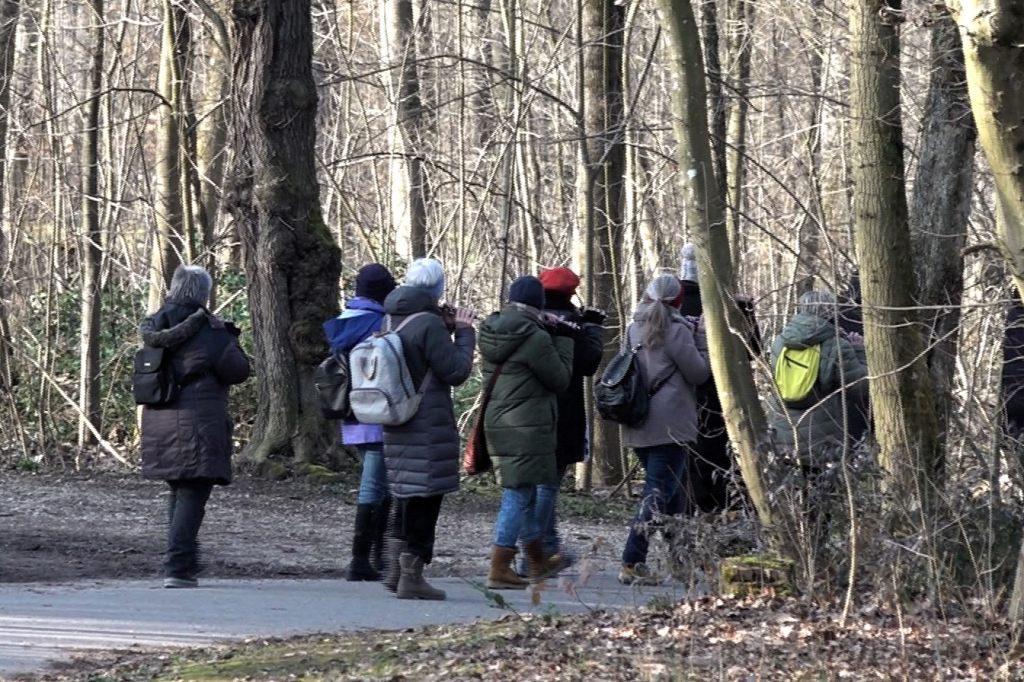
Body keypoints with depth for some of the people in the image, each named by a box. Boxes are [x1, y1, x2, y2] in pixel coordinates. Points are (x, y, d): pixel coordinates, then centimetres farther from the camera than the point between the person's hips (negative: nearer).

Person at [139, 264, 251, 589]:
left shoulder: (154, 327, 8)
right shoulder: (208, 329, -10)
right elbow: (238, 371, -11)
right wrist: (230, 340, 9)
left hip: (159, 423, 7)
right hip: (198, 425, -7)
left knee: (178, 492, 20)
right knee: (193, 493, -5)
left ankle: (183, 563, 26)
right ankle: (178, 567, -13)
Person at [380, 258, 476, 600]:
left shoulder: (393, 321, 10)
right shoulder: (428, 324, -16)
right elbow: (456, 371, -13)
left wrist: (446, 330, 14)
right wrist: (464, 332, -2)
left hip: (397, 426, 8)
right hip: (429, 428, -8)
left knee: (406, 496, 17)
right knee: (424, 497, -2)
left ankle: (395, 570, 19)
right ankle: (411, 576, -1)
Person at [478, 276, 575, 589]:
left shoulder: (490, 332, 7)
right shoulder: (535, 338, -16)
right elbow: (560, 379, -8)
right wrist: (563, 340, 4)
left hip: (496, 424, 8)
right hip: (527, 428, -8)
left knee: (525, 493, 19)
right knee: (518, 495, -4)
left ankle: (538, 565, 32)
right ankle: (499, 570, -7)